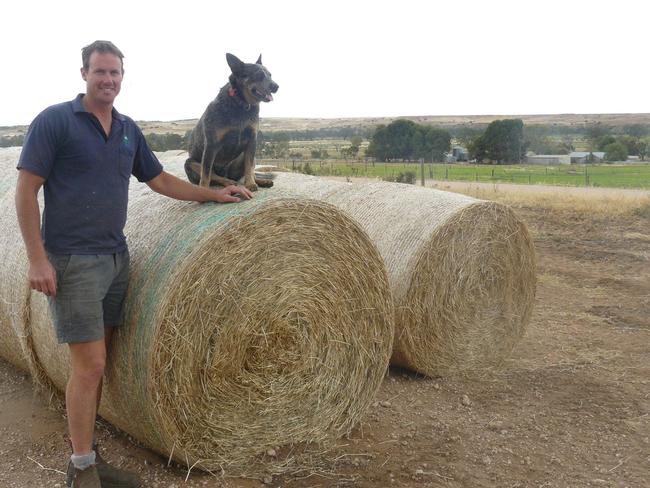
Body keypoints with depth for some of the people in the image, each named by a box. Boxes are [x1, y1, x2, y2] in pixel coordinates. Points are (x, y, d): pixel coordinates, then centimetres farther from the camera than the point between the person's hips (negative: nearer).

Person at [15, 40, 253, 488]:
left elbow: (160, 180, 20)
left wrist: (215, 195, 11)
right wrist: (37, 258, -15)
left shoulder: (129, 130, 12)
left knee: (97, 363, 11)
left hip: (115, 258, 7)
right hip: (72, 261, -6)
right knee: (89, 364, -7)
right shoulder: (55, 121, -8)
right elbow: (26, 190, -10)